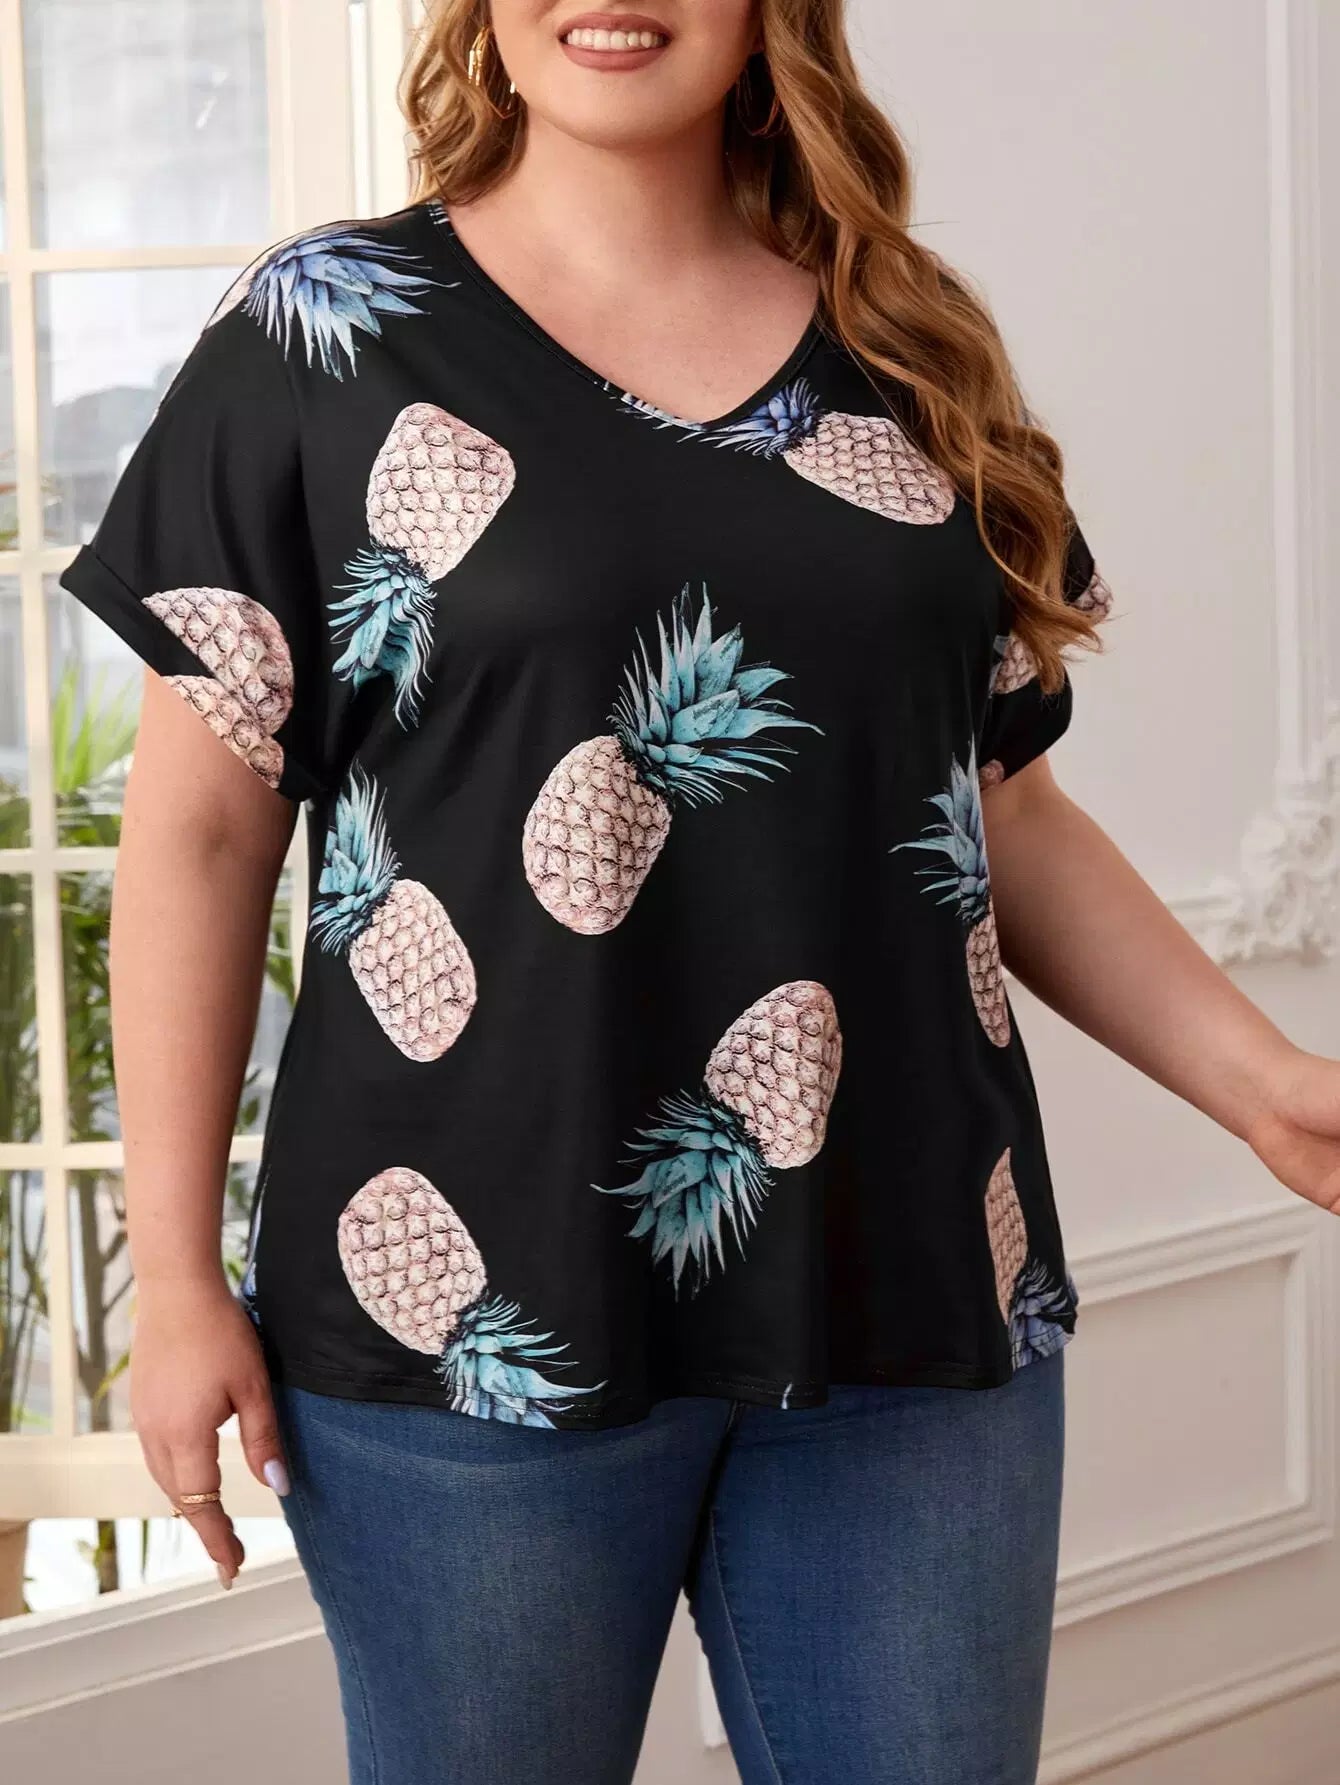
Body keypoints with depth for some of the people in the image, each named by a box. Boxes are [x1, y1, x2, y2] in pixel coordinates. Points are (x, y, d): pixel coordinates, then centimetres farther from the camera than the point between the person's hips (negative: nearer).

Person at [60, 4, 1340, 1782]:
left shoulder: (913, 358, 10)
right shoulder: (326, 335, 0)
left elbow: (1004, 813, 13)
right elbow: (203, 830, -1)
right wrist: (177, 1274, -6)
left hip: (920, 1299, 3)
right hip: (489, 1307, -3)